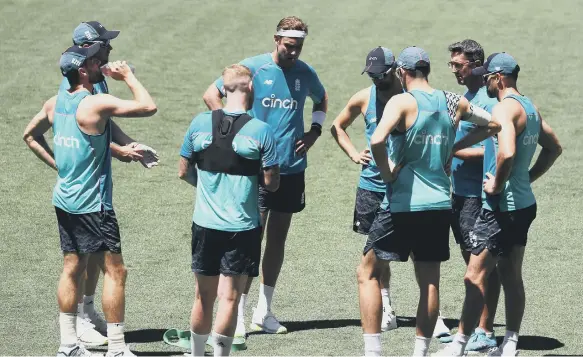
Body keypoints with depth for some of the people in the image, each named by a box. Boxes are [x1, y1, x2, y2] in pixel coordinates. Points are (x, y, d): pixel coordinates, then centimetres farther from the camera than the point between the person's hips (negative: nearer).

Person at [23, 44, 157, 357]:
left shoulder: (54, 103, 4)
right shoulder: (97, 104, -20)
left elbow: (30, 136, 19)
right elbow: (148, 107, -20)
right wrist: (128, 77, -6)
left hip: (64, 199, 8)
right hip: (92, 205, -8)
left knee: (73, 267, 14)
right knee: (115, 270, -3)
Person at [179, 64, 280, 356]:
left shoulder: (199, 123, -2)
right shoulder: (261, 130, -11)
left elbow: (184, 172, 7)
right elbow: (271, 183, -8)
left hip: (205, 225, 3)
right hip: (242, 228, -3)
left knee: (204, 296, 15)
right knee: (229, 297, -1)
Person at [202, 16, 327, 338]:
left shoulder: (305, 73, 5)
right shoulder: (253, 67, -8)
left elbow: (321, 100, 26)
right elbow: (211, 94, -3)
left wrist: (314, 131, 10)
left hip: (291, 168, 5)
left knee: (278, 239, 11)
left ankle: (264, 311, 20)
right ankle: (238, 314, -5)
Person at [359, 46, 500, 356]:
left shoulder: (402, 102, -11)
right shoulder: (452, 103, 7)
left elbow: (377, 140, -28)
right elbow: (493, 124, 21)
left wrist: (387, 173, -12)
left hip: (402, 204, -5)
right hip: (440, 204, 5)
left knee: (367, 272, 7)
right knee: (429, 282, 11)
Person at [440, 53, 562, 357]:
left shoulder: (504, 108, -18)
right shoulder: (530, 108, 12)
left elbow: (507, 152, -34)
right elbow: (553, 148, 22)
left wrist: (498, 183, -19)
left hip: (501, 205, -10)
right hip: (524, 203, 10)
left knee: (475, 277, -7)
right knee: (511, 277, 14)